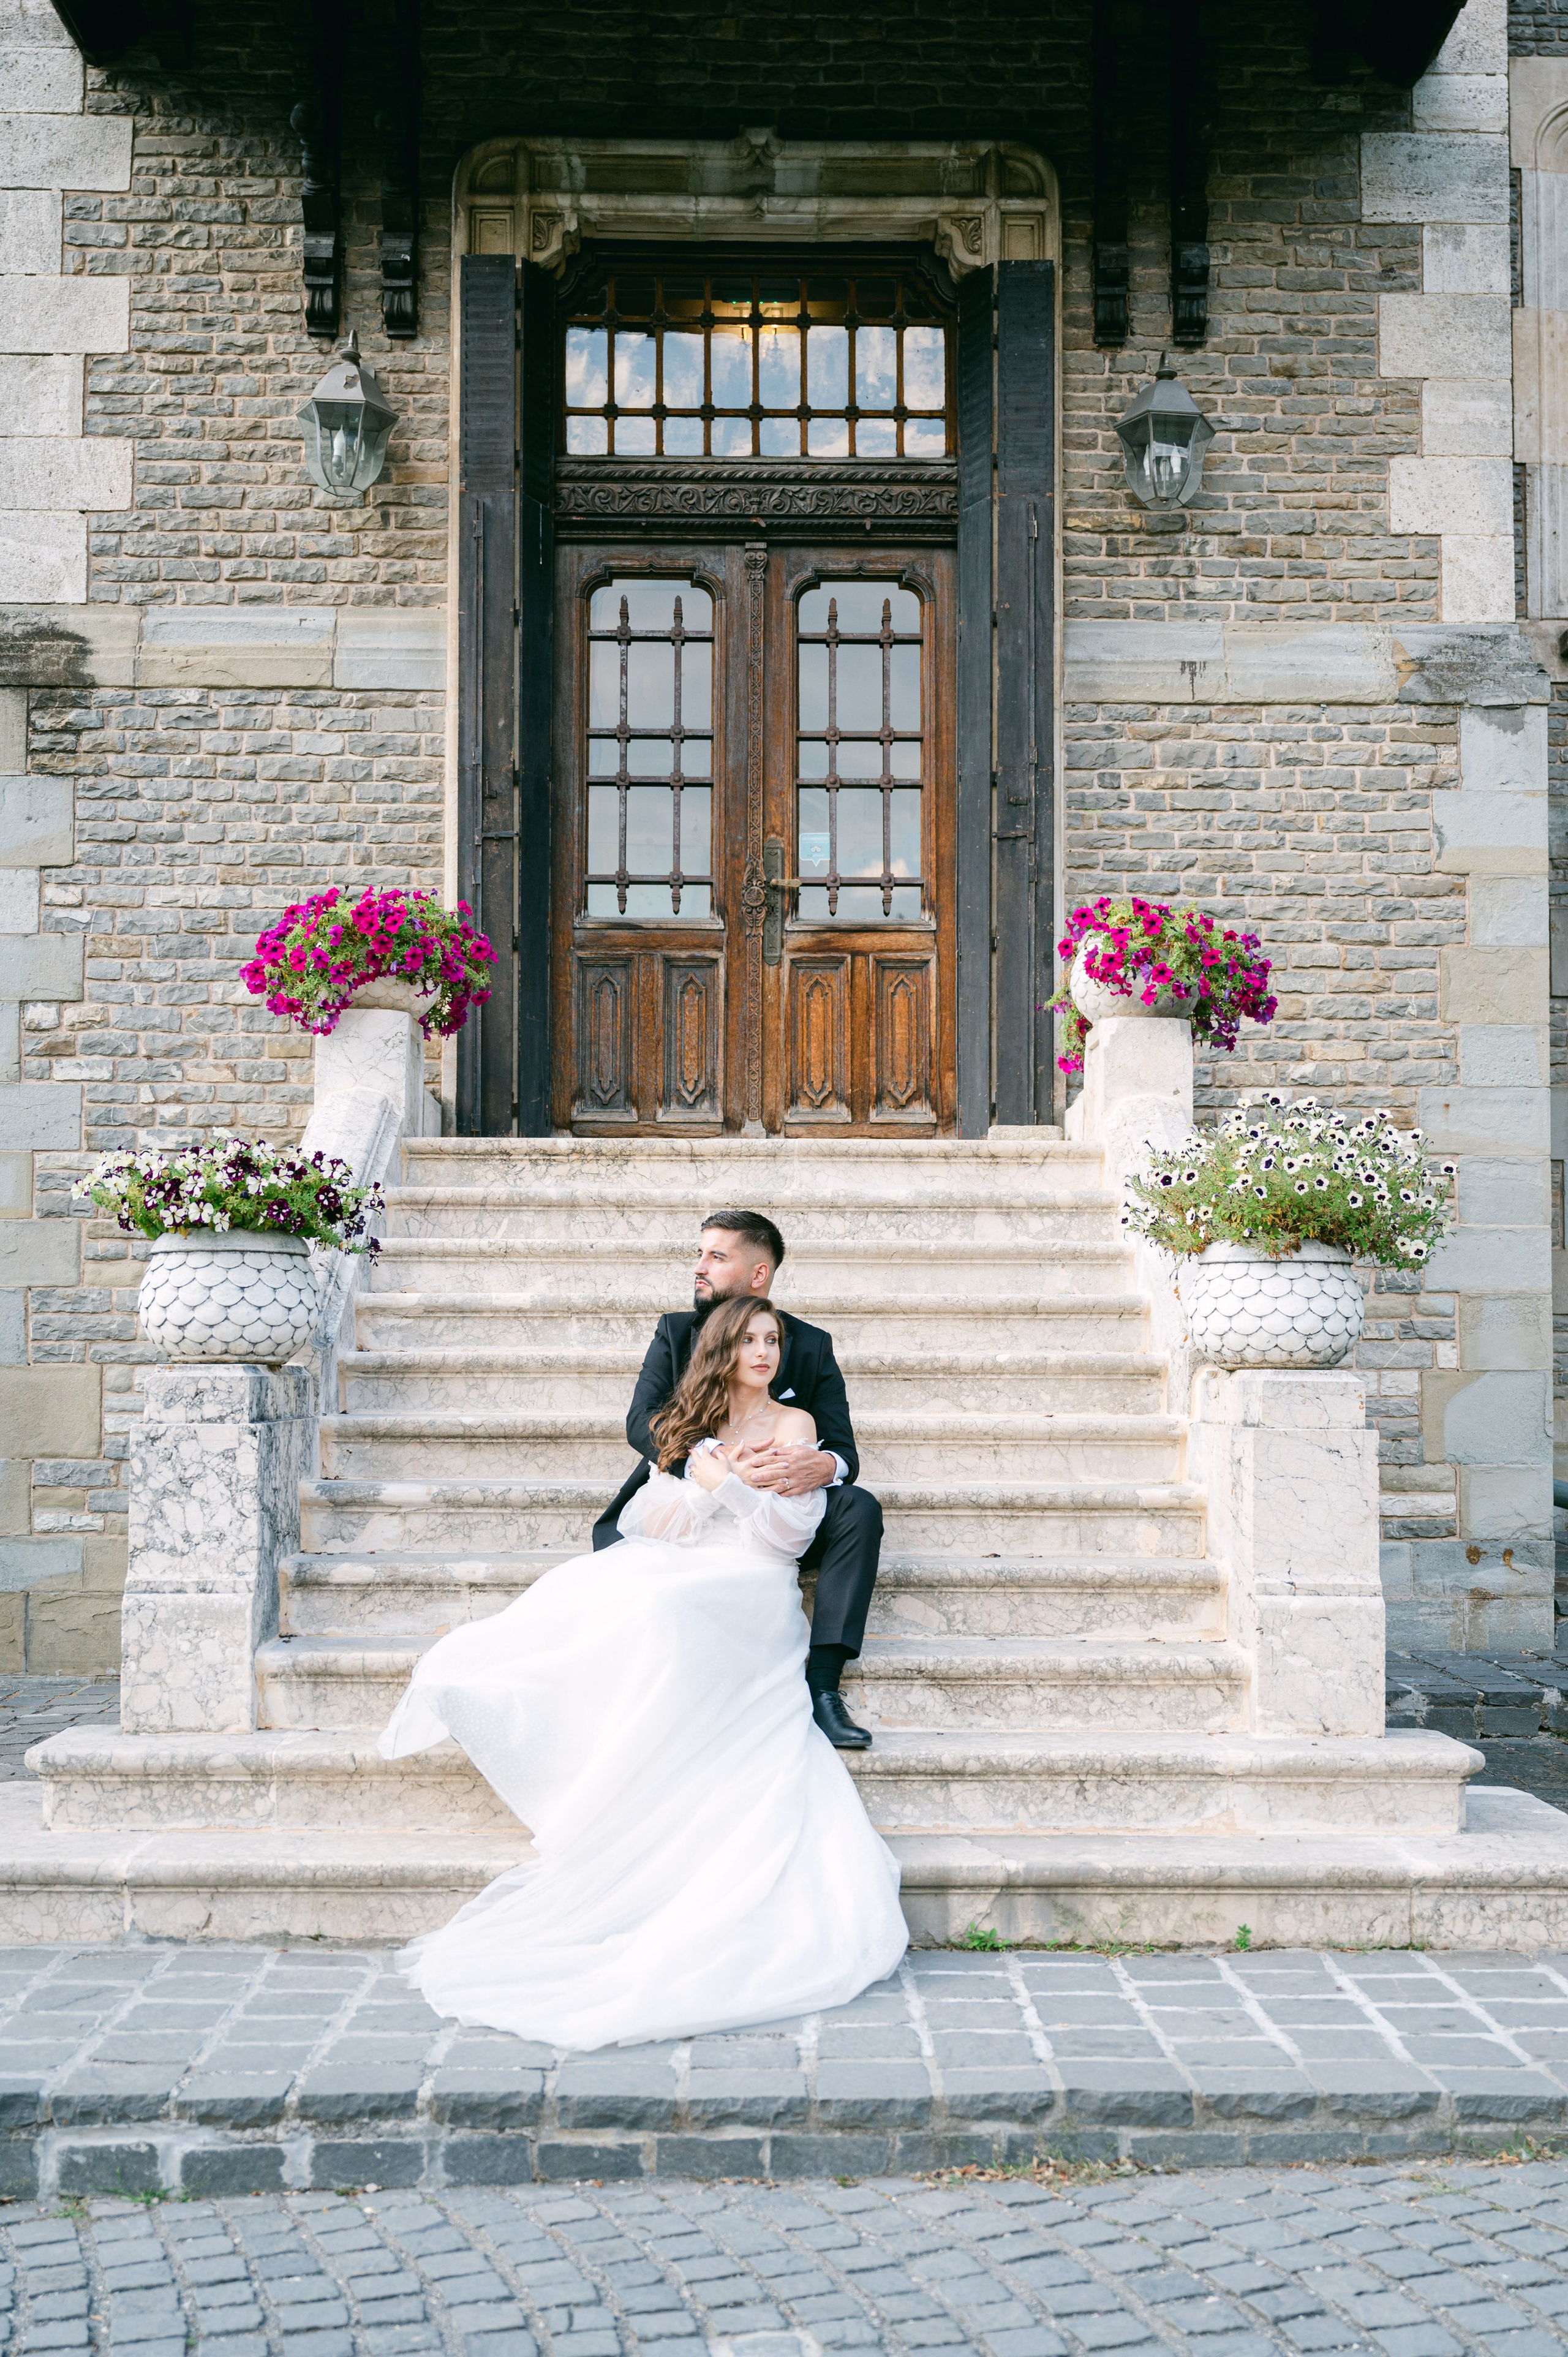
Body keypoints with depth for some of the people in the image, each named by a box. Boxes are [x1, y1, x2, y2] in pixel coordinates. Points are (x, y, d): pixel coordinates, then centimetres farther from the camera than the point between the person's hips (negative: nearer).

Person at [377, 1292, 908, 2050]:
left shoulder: (793, 1424, 13)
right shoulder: (691, 1426, 24)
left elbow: (789, 1531, 1)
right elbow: (646, 1524, 11)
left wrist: (723, 1480, -6)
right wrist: (711, 1486, -4)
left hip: (750, 1604, -4)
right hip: (674, 1583, 4)